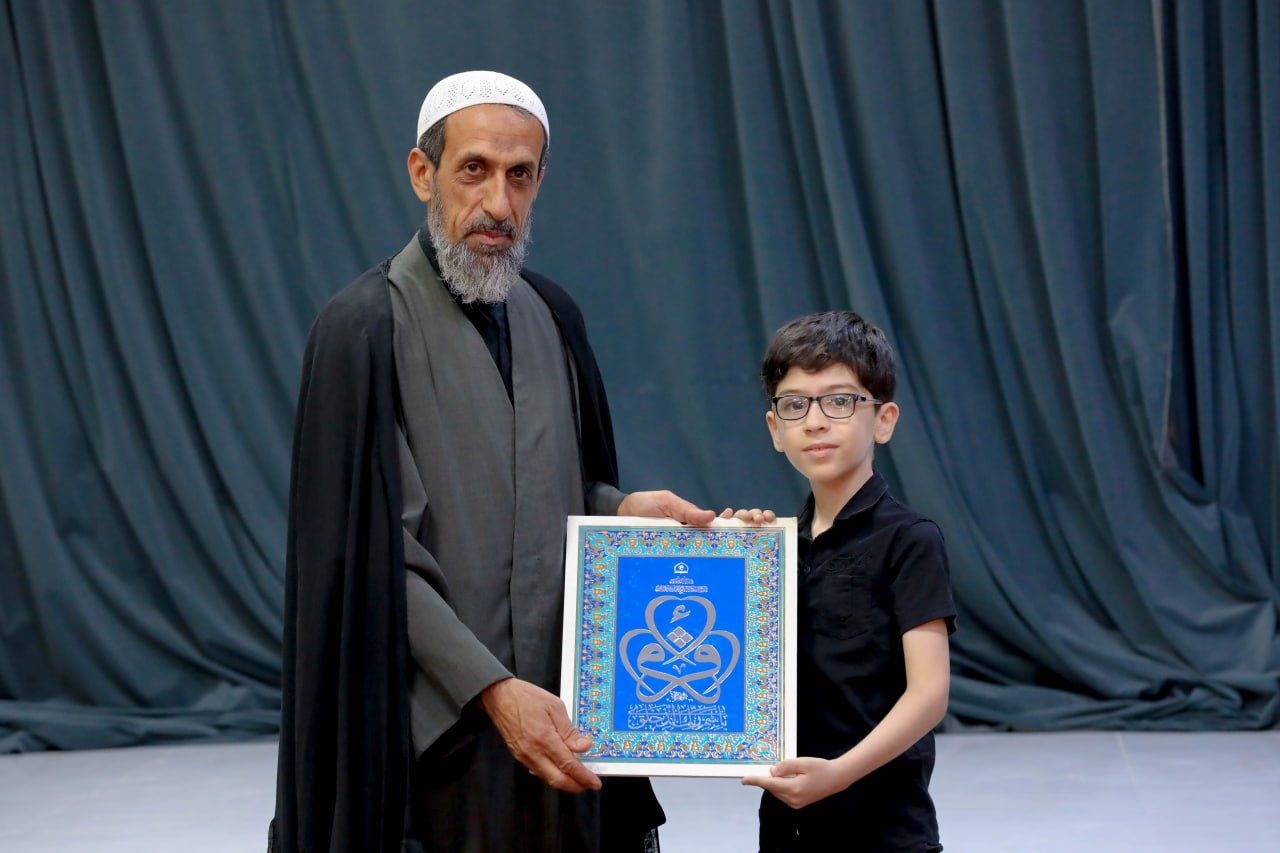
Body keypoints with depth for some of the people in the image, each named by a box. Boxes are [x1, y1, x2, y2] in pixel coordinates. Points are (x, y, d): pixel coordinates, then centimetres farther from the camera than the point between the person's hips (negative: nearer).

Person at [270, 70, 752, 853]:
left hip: (557, 709, 6)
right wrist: (491, 690, -20)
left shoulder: (551, 315, 8)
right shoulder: (363, 327, -10)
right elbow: (374, 557, -15)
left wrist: (626, 509, -2)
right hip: (438, 723, -5)